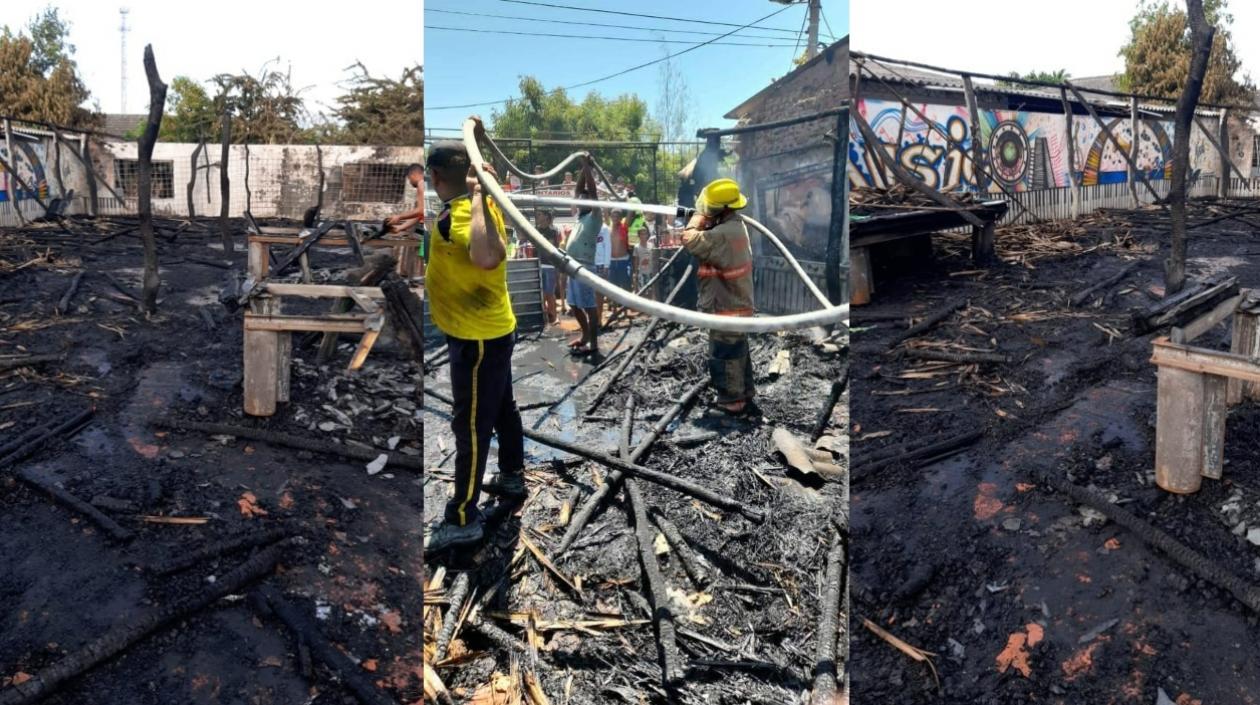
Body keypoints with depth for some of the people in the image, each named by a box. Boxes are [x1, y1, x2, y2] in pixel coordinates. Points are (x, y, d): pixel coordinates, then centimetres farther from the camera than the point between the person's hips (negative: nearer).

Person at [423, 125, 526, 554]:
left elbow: (486, 258, -47)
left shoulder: (458, 216, -27)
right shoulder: (475, 206, 1)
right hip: (493, 330, 10)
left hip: (477, 338, -10)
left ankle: (462, 520, 7)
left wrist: (478, 199, -38)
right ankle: (512, 477, 42)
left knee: (471, 426, -2)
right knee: (502, 409, 23)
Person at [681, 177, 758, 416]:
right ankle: (745, 399, 31)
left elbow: (690, 241, -25)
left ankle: (732, 405, 12)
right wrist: (704, 217, -6)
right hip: (738, 304, 10)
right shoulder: (736, 225, 6)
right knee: (738, 355, 20)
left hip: (726, 308, -10)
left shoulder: (723, 234, -27)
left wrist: (699, 215, -12)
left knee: (724, 359, 2)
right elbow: (708, 238, 8)